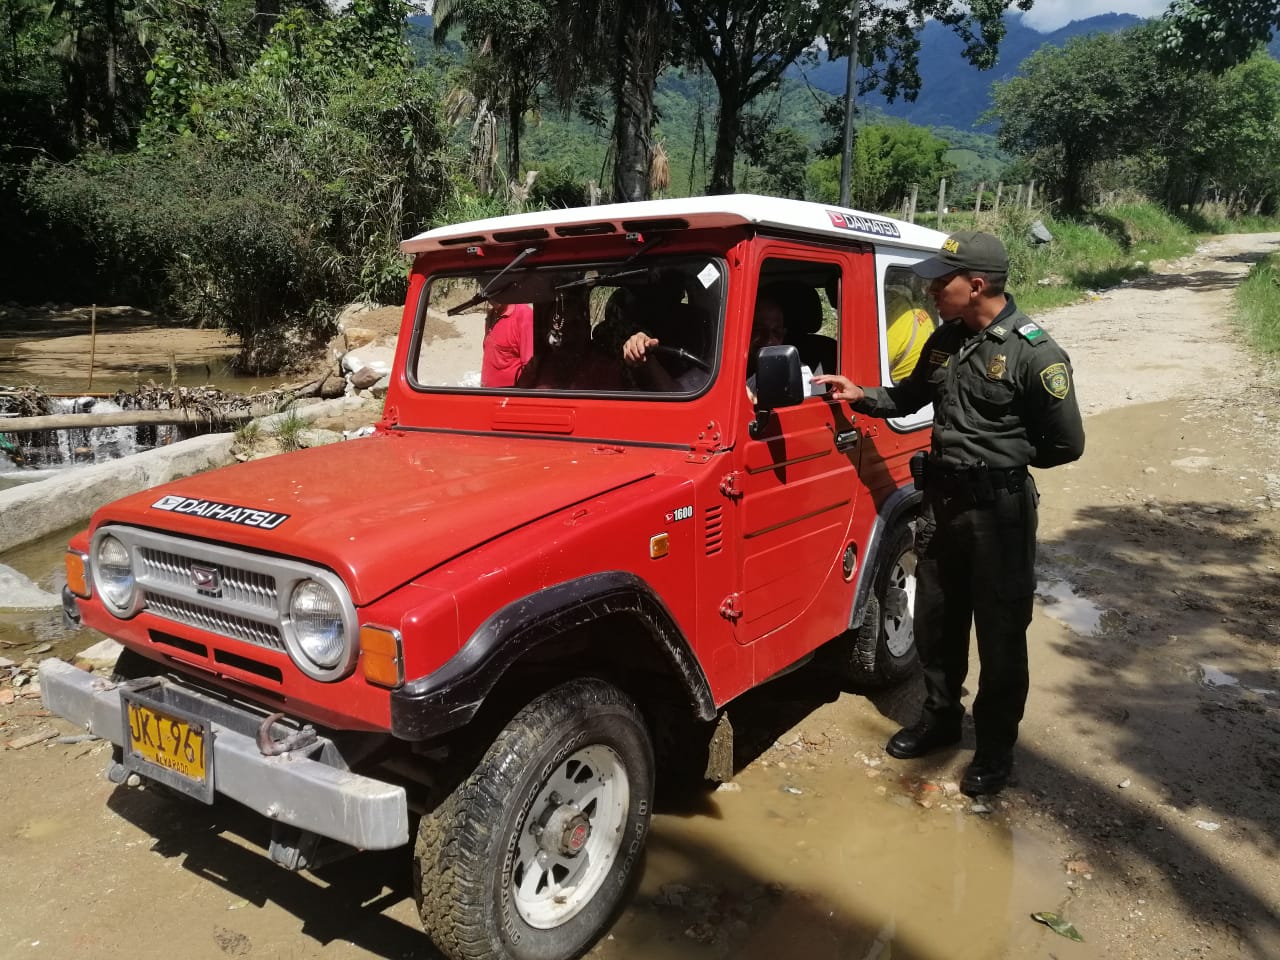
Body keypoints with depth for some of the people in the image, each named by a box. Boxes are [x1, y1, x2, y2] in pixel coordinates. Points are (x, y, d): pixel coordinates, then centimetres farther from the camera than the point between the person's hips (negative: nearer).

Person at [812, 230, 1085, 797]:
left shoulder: (1034, 353, -16)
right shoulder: (945, 340, 5)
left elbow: (1065, 443, -13)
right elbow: (911, 396, 21)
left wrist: (998, 456, -5)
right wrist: (861, 396, 7)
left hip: (997, 509, -6)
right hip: (941, 500, 7)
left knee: (1000, 634, 7)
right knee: (935, 622, 17)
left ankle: (995, 747, 24)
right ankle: (940, 719, 36)